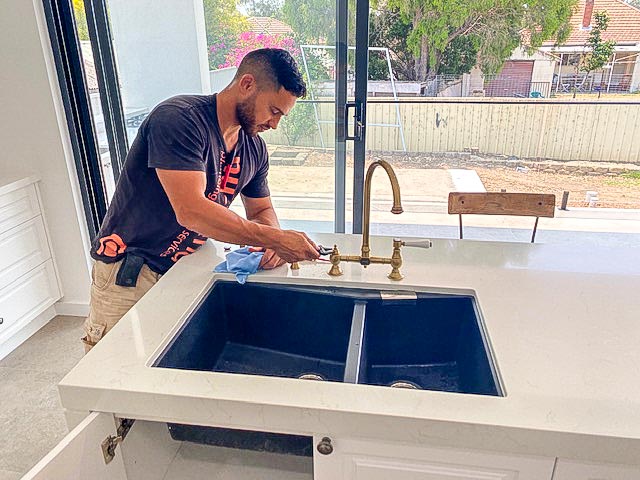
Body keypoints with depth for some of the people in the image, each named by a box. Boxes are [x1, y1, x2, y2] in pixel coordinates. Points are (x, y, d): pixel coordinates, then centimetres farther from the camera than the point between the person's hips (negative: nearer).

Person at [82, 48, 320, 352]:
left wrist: (272, 242, -9)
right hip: (127, 274, -6)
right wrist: (276, 238, -29)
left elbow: (261, 210, 15)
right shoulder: (178, 119, -22)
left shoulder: (254, 148, 2)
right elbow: (190, 211, -32)